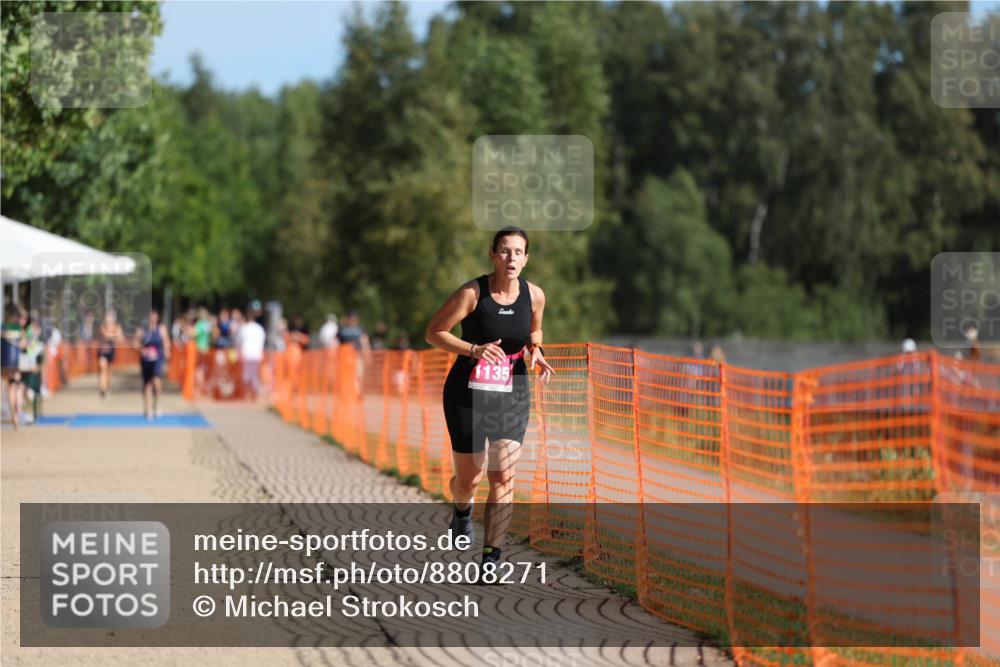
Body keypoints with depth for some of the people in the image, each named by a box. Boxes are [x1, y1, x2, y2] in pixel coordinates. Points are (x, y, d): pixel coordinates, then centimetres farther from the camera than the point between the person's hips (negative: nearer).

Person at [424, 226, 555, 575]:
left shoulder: (534, 295, -2)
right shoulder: (472, 293, -14)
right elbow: (433, 332, -9)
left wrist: (536, 350, -4)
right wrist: (474, 350, -22)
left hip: (512, 395, 2)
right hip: (468, 393, -2)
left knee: (503, 476, -11)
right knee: (469, 479, 9)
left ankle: (491, 558, -8)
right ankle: (462, 509, 47)